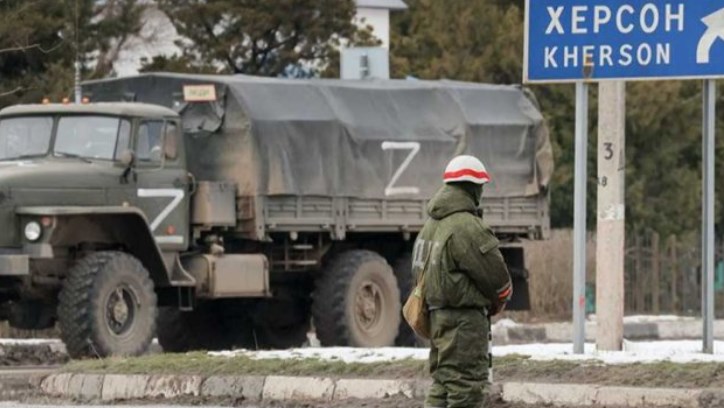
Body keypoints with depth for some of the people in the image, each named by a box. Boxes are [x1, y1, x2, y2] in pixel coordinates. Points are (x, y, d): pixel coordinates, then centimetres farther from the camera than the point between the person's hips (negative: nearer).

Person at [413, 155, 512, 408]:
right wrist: (499, 301, 10)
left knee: (443, 382, 15)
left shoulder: (431, 224, 12)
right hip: (465, 318, -9)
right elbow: (494, 271, -13)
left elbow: (420, 269, 19)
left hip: (437, 314, 9)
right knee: (466, 387, -7)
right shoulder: (467, 226, -17)